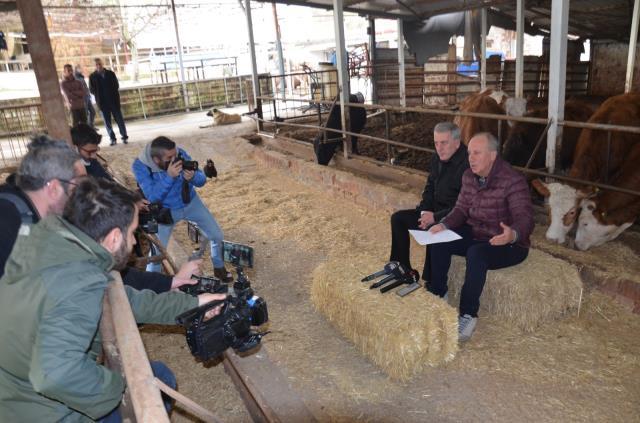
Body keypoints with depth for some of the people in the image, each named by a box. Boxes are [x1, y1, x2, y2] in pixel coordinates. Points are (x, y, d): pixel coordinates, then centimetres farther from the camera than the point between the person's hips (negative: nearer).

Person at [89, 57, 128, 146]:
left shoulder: (110, 73, 4)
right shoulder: (92, 76, 1)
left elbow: (116, 85, 3)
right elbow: (92, 90, 2)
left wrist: (112, 92, -8)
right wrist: (99, 95, -9)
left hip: (114, 101, 0)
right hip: (102, 103, 0)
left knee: (119, 119, 3)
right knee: (107, 122, 3)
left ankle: (124, 136, 10)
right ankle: (112, 139, 10)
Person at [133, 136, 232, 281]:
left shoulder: (180, 154, -22)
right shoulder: (140, 166, -26)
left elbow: (202, 180, -16)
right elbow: (152, 197, -31)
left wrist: (193, 176, -40)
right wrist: (169, 176, -44)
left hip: (191, 203, 3)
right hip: (165, 210, -2)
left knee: (216, 235, 7)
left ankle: (219, 268, 32)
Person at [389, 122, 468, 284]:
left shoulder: (467, 164, -23)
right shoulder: (437, 159, 3)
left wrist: (436, 217, -22)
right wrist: (425, 211, 0)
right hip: (434, 211, 9)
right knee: (398, 218, 4)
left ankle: (431, 281, -16)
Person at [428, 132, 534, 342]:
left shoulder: (513, 181, -21)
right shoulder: (469, 177, 0)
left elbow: (525, 219, -27)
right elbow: (461, 209, 6)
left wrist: (513, 234, -49)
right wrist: (443, 225, -13)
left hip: (508, 244, -7)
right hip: (475, 234, 7)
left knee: (476, 254, -35)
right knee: (439, 242, -12)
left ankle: (468, 314, -21)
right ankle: (437, 295, 1)